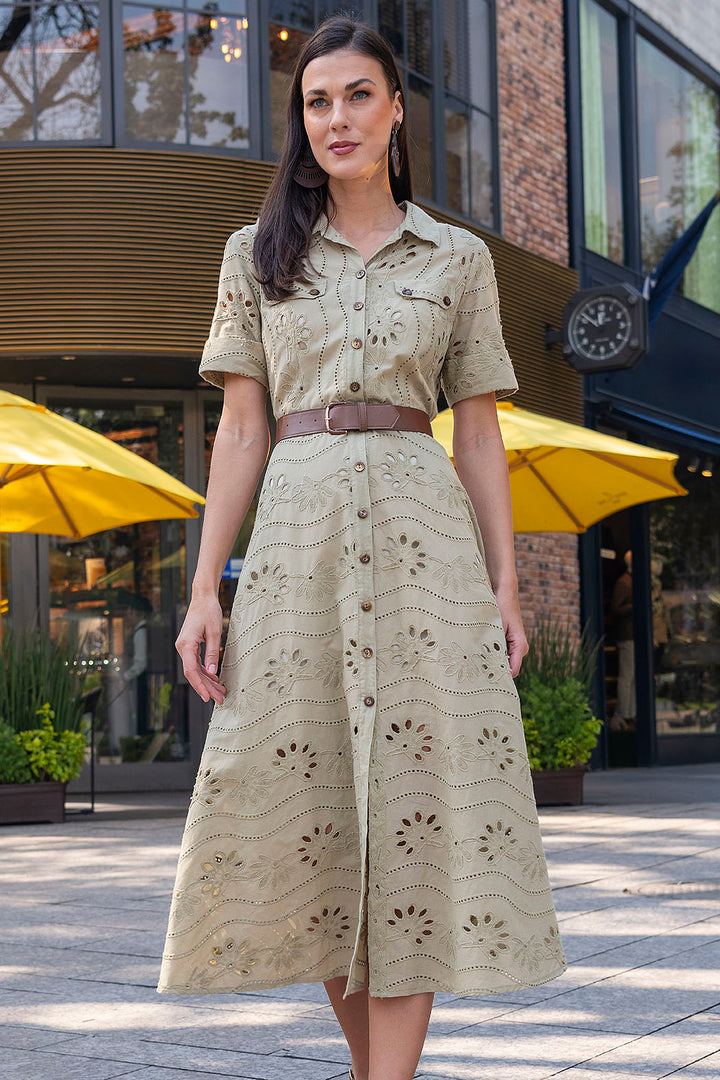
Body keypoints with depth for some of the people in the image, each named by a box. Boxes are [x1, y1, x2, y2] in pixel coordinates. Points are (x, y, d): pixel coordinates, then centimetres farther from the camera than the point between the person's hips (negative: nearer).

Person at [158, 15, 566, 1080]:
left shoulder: (458, 258, 11)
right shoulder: (258, 253, 12)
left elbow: (479, 434, 9)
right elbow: (240, 430, 8)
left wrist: (505, 585, 1)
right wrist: (205, 589, 0)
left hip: (422, 526, -1)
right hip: (297, 530, 1)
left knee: (413, 797, -7)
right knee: (306, 802, 1)